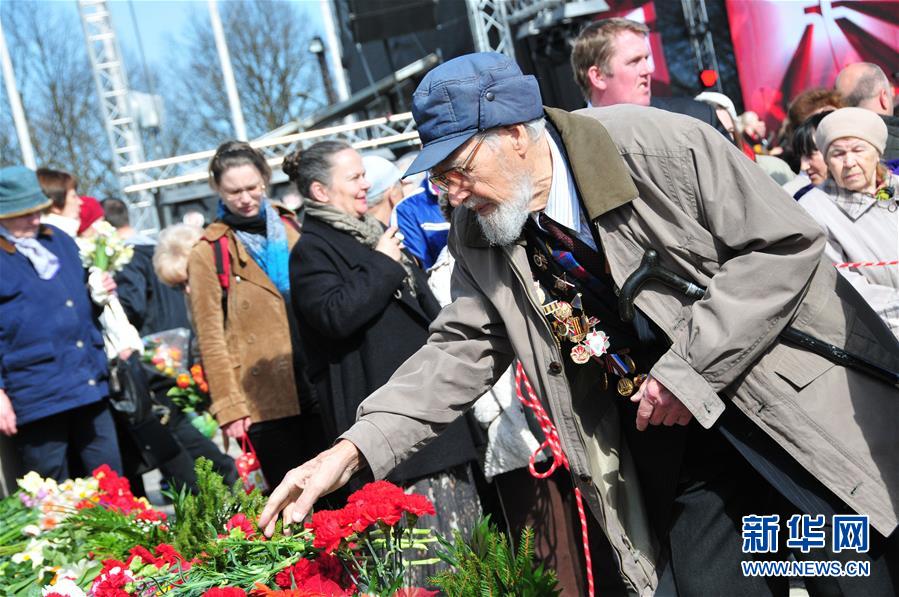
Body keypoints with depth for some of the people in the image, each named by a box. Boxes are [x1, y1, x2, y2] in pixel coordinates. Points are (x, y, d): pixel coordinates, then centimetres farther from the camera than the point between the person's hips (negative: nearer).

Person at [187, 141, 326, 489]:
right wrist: (228, 406, -9)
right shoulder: (207, 253, -2)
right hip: (265, 398, -4)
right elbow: (211, 339, -4)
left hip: (318, 388, 4)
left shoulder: (291, 228, 11)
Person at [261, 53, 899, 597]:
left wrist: (690, 368, -21)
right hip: (676, 445, 4)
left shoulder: (660, 147, -18)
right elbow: (460, 348, 0)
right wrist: (352, 449, -11)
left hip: (801, 401, -4)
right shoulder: (480, 236, -1)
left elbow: (787, 244, -16)